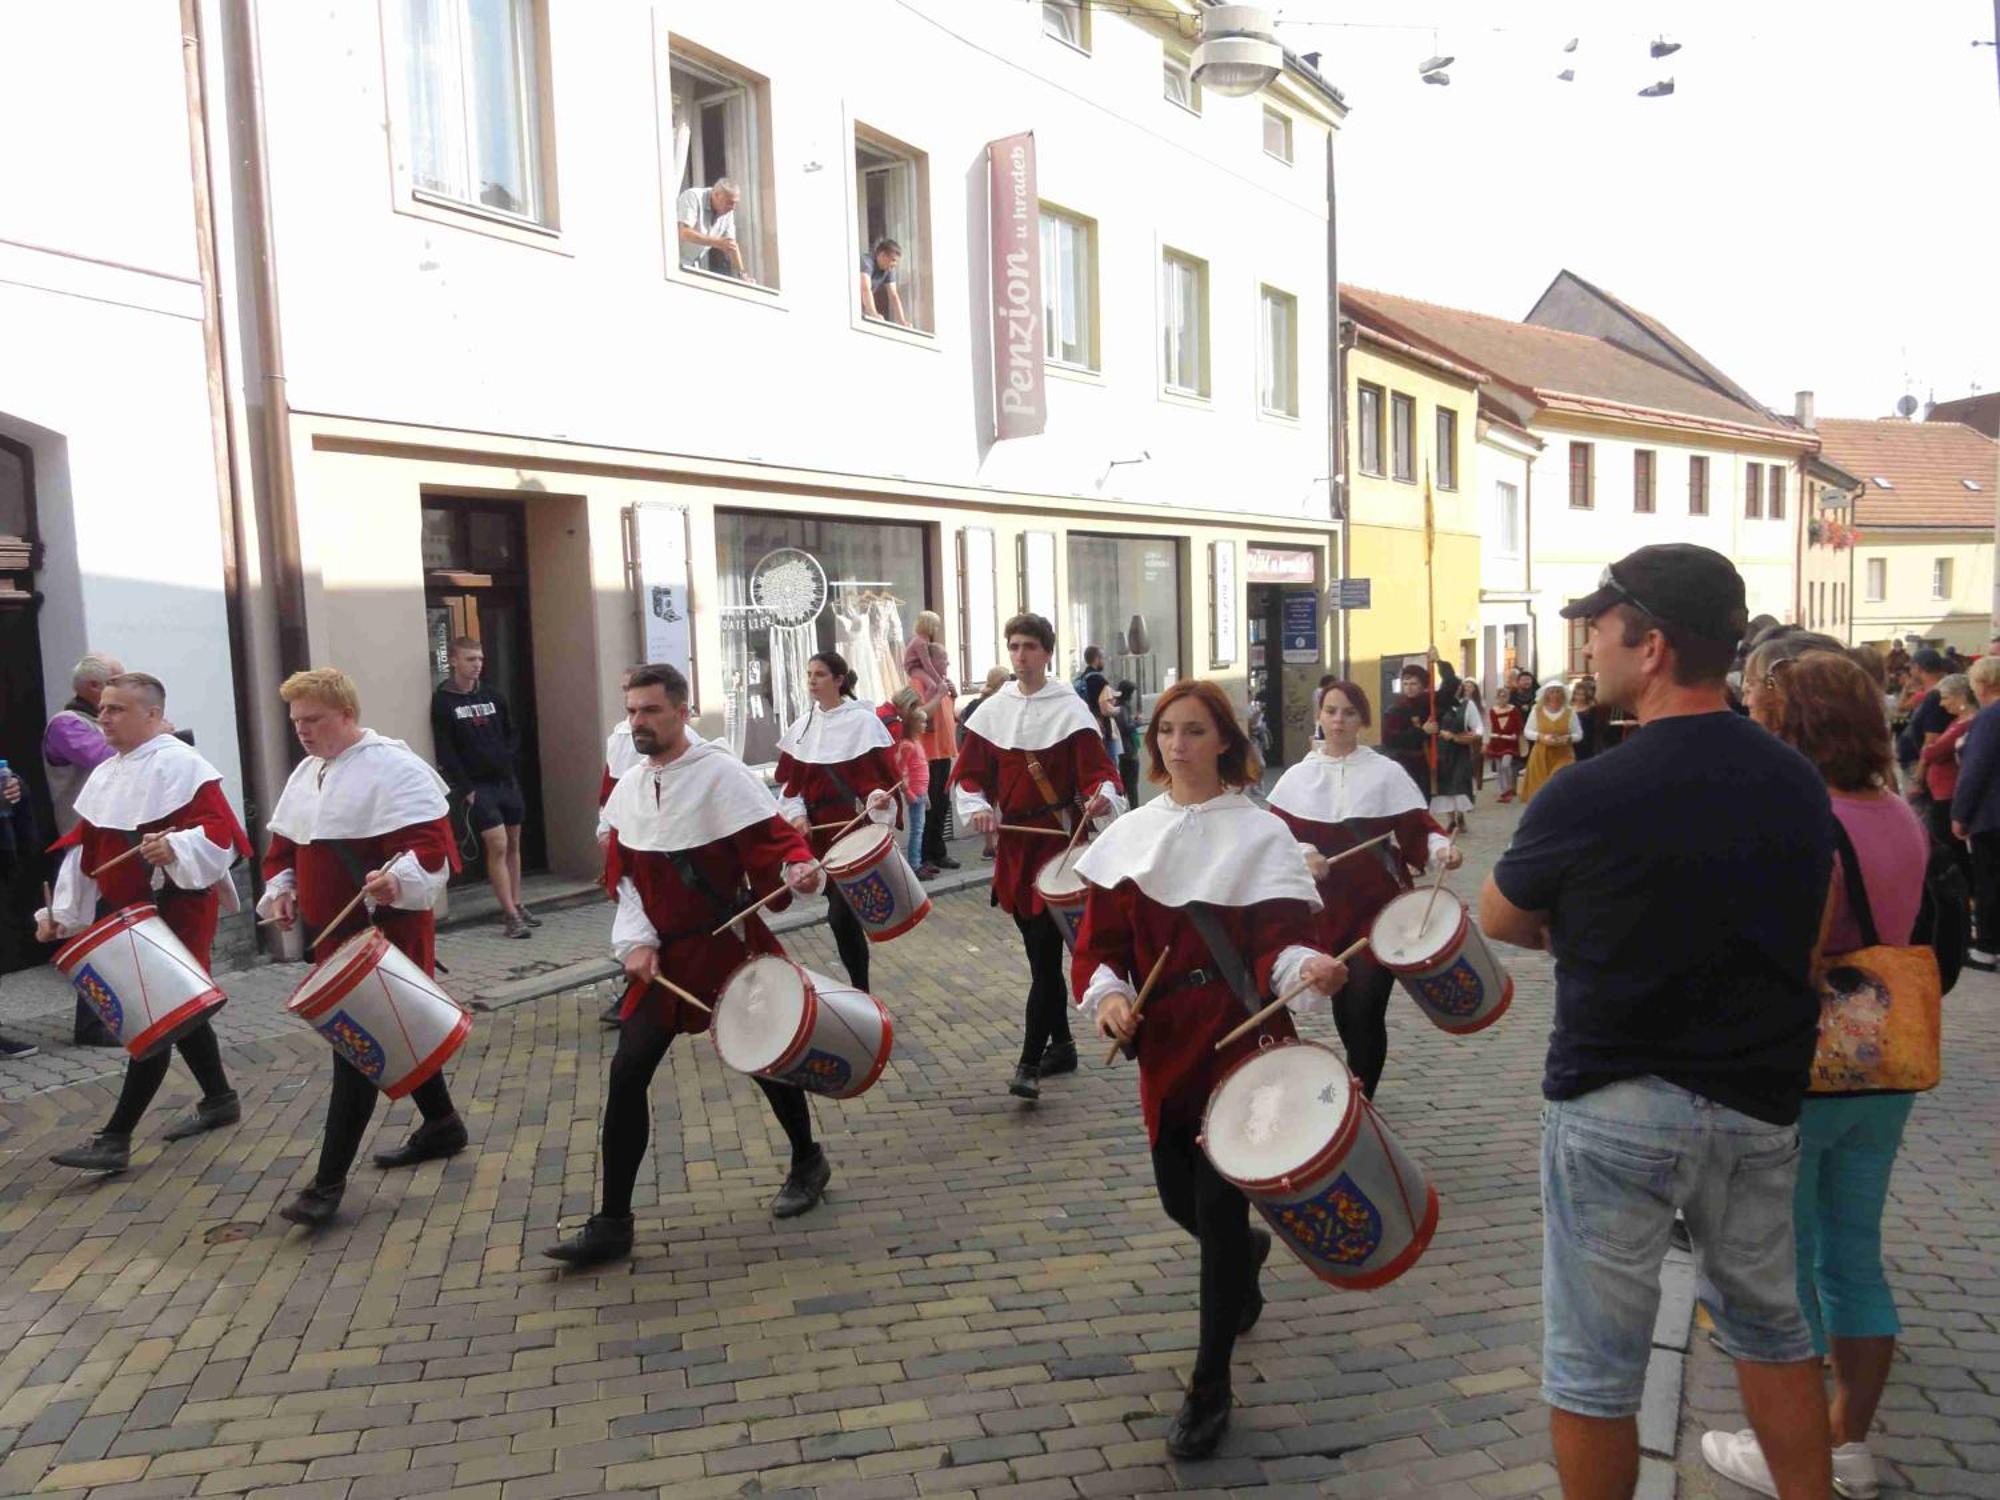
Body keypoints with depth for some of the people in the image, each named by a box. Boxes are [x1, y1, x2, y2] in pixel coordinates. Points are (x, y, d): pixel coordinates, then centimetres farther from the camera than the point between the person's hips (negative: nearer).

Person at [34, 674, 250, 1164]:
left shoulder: (181, 765, -14)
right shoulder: (105, 774, 13)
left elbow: (220, 832, -23)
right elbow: (82, 848, 15)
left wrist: (176, 846, -40)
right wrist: (59, 910, 10)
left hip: (176, 911, -9)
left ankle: (115, 1139, -3)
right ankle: (220, 1100, 31)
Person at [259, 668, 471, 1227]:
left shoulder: (394, 768, -16)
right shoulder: (307, 772, 12)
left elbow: (431, 841, -24)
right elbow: (285, 842, 20)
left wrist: (397, 878, -41)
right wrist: (280, 887, 3)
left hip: (385, 931, -9)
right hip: (331, 931, 9)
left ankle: (330, 1180, -2)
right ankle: (442, 1124, 36)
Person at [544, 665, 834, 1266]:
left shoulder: (721, 773, -14)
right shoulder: (628, 788, 5)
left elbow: (772, 839, -18)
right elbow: (623, 876, 10)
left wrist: (799, 872, -40)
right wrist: (636, 941, -2)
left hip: (728, 946, -5)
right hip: (662, 954, 5)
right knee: (627, 1074, -2)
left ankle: (807, 1163, 38)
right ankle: (611, 1224, 7)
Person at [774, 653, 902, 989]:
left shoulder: (863, 721, -7)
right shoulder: (802, 726, 9)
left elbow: (881, 776, -10)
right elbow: (789, 779, 12)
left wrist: (879, 798, -29)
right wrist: (796, 814, -2)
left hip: (854, 830, -6)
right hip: (817, 831, 6)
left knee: (841, 913, -11)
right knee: (840, 911, 14)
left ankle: (861, 991, 1)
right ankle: (856, 981, 31)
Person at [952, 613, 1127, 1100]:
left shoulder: (1070, 708, -4)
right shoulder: (992, 711, 8)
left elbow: (1096, 769, -10)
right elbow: (968, 773, 9)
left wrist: (1102, 796, -31)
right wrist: (977, 807, -10)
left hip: (1059, 838, -5)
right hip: (1014, 841, 5)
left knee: (1045, 950, -9)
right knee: (1038, 948, 14)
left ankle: (1029, 1064, -8)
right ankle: (1061, 1045, 28)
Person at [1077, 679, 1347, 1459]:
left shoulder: (1259, 833, -5)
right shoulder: (1129, 835, 5)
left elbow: (1279, 938, -11)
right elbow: (1101, 940, 5)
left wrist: (1307, 967, -33)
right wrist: (1107, 995, -14)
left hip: (1241, 1041, -4)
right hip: (1164, 1045, 5)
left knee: (1218, 1204, -4)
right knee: (1179, 1199, 15)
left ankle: (1209, 1388, 13)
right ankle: (1247, 1252, 52)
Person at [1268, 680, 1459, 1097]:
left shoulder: (1387, 772, 0)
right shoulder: (1297, 778, 5)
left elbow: (1418, 827, -4)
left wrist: (1441, 848, -23)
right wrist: (1303, 854, -15)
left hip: (1379, 905, -2)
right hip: (1325, 906, 3)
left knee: (1365, 1009, -9)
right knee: (1341, 1007, 13)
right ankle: (1359, 1084, 38)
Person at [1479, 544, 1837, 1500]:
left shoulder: (1586, 797, -19)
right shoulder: (1800, 784, 0)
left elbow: (1497, 922, -3)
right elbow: (1818, 932, 13)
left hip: (1618, 1105, -6)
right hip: (1761, 1100, 6)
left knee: (1594, 1366, 9)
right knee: (1770, 1329, 25)